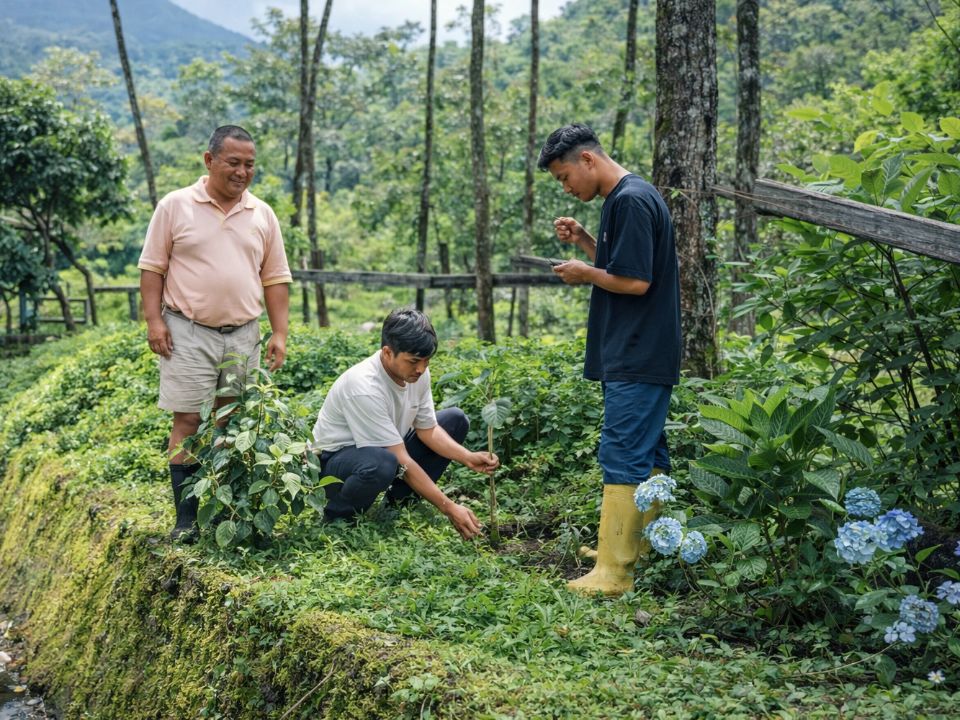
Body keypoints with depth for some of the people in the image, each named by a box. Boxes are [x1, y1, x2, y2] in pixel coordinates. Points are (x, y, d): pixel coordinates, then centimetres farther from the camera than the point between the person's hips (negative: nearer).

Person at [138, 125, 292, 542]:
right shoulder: (175, 206, -1)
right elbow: (152, 267, 0)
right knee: (187, 421, -3)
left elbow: (275, 279, 9)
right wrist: (154, 320, -9)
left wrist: (279, 333, 3)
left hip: (243, 335, 3)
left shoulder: (263, 215, 7)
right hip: (188, 333, -3)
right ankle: (186, 518, 2)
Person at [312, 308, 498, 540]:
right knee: (383, 463, -42)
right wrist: (449, 508, -29)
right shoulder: (365, 387, -33)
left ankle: (400, 498, 3)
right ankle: (338, 514, -11)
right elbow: (402, 462, -31)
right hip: (336, 459, -8)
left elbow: (428, 429, 1)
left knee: (455, 420, 1)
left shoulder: (417, 372, -11)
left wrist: (468, 458, -16)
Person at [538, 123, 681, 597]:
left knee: (622, 457, -9)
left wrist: (585, 273, -7)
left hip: (638, 359, -11)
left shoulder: (631, 201, -16)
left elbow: (636, 281, -21)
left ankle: (613, 572, -7)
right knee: (648, 455, 15)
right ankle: (651, 553, 25)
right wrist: (583, 241, 11)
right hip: (640, 357, 11)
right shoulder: (624, 198, 16)